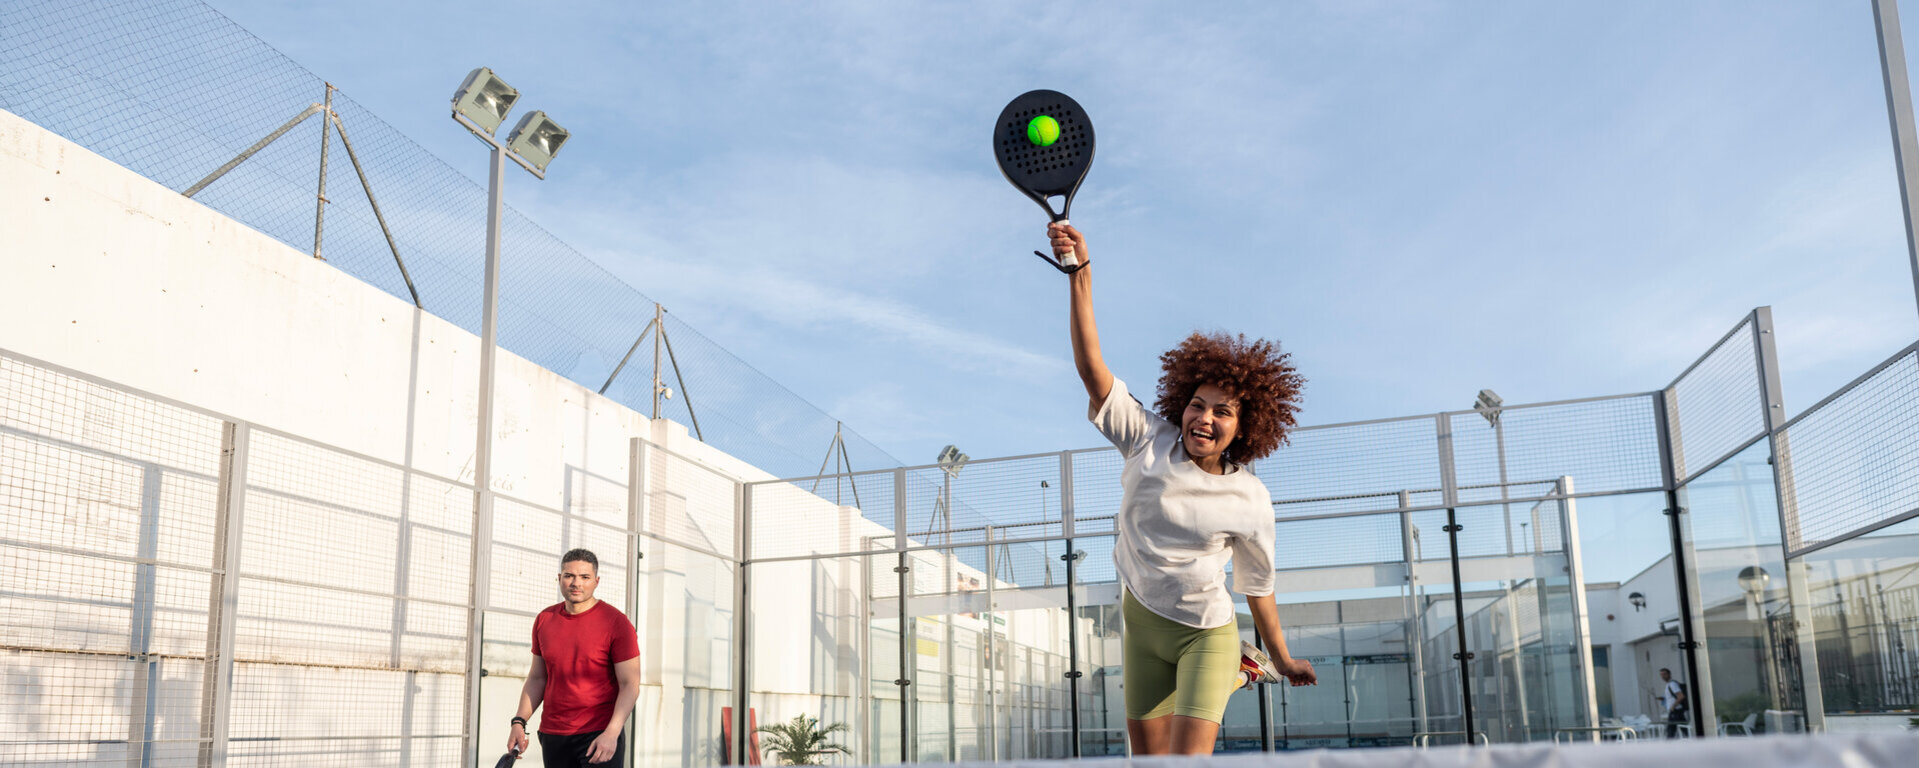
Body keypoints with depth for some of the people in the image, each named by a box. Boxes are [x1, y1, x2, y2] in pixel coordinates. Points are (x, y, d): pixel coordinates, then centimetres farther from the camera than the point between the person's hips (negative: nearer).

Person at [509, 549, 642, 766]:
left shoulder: (617, 623, -7)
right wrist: (519, 722, 6)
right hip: (552, 737, 5)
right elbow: (537, 678, 18)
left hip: (600, 736, -5)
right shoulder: (544, 620, 9)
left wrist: (611, 734, -21)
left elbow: (630, 684, -10)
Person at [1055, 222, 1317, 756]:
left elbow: (1257, 584, 4)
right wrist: (1081, 276, -28)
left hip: (1206, 633, -2)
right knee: (1148, 755, 6)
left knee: (1189, 758, -18)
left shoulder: (1250, 500, -10)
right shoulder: (1149, 442, -9)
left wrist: (1282, 660, 13)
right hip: (1141, 624, 3)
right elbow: (1092, 369, -18)